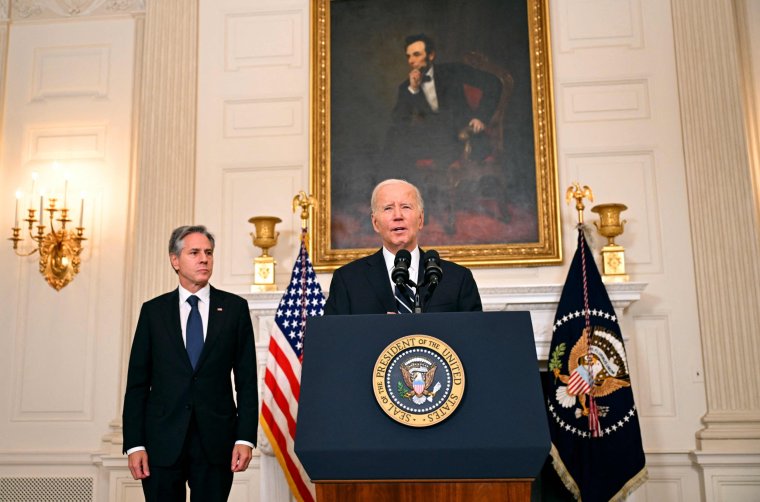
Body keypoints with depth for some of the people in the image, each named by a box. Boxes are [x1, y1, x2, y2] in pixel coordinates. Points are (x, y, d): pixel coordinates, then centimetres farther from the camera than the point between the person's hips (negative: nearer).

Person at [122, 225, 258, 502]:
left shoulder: (235, 308, 3)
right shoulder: (153, 311, 5)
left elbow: (247, 380, 2)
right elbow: (137, 383, 4)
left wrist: (245, 438, -6)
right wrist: (134, 444, -3)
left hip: (216, 441, 0)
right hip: (163, 441, 1)